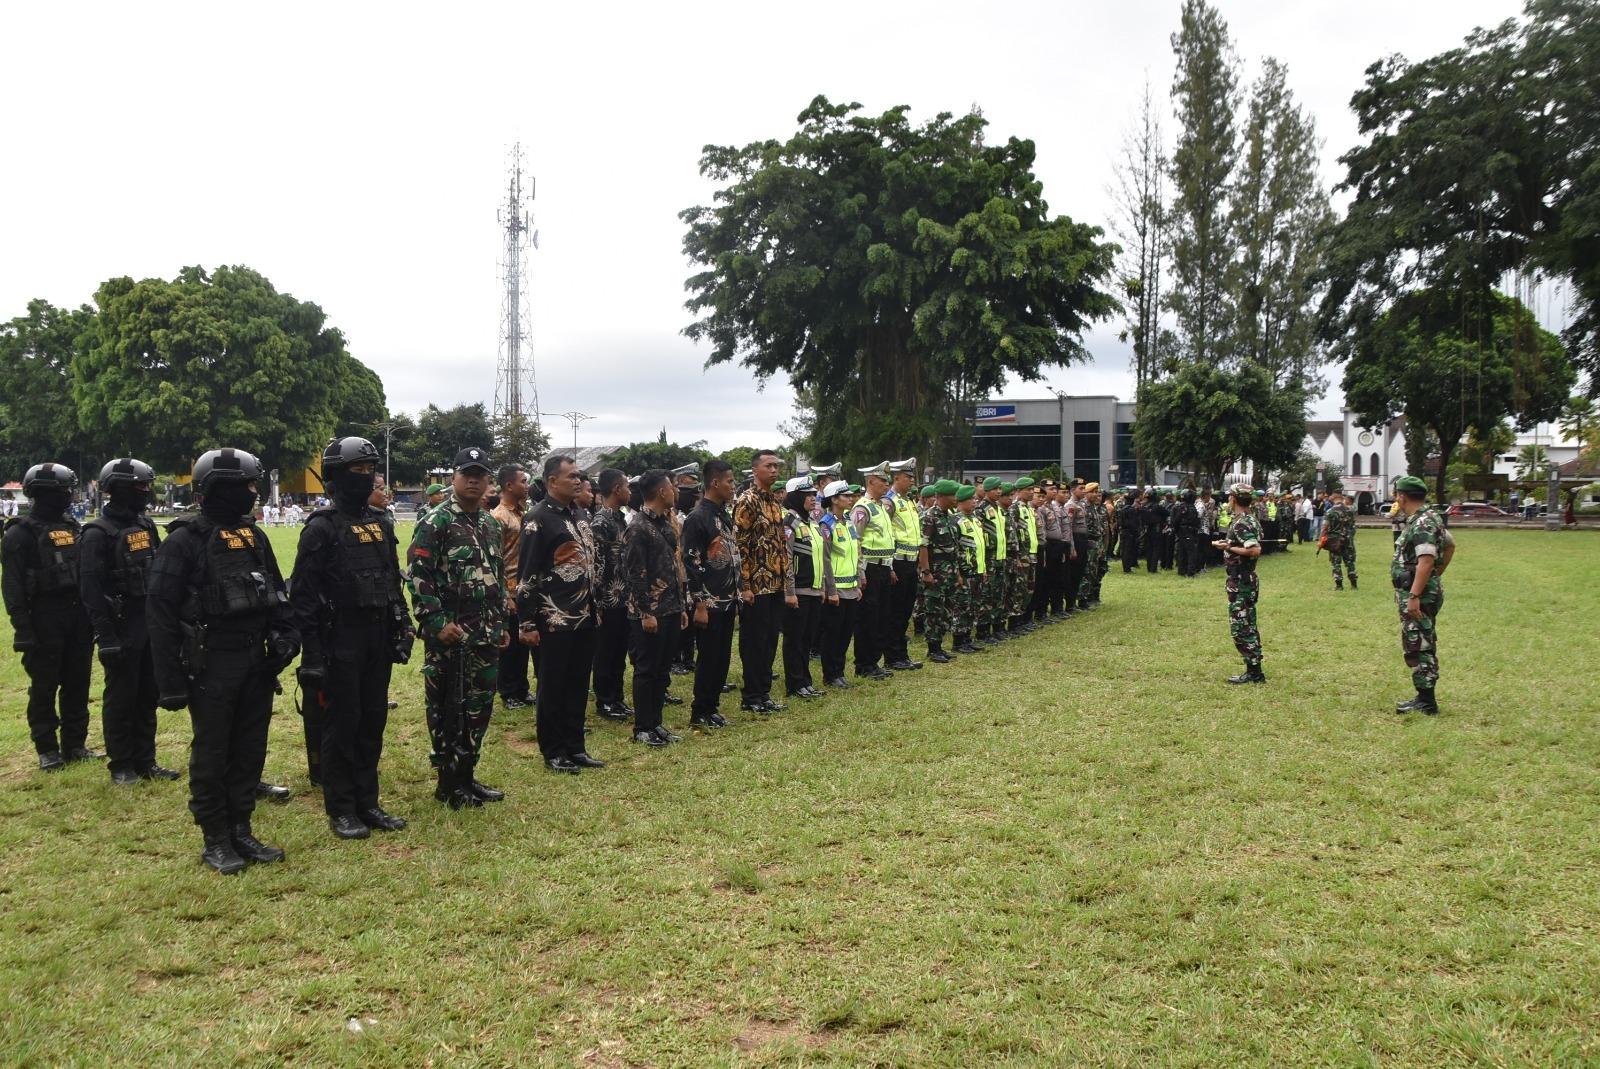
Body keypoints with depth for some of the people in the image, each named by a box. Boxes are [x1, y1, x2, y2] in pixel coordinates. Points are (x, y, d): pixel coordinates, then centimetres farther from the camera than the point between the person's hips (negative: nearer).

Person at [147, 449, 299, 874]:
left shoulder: (254, 536, 8)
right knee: (211, 754, 4)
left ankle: (241, 831, 24)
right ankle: (215, 840, 15)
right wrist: (170, 680, -12)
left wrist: (285, 632, 0)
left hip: (257, 661, 6)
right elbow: (160, 613, -11)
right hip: (211, 664, -6)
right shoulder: (184, 541, -11)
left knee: (250, 750, 12)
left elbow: (276, 592, 18)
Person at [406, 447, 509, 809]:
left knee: (479, 707, 12)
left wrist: (502, 623, 18)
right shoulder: (435, 522, -10)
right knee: (447, 708, 2)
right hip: (449, 634, -7)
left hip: (486, 635, 7)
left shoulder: (491, 524, 14)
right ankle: (448, 783, 13)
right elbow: (418, 578, -15)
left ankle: (467, 775, 25)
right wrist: (437, 623, -19)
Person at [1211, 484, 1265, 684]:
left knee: (1240, 627, -5)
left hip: (1240, 582, -10)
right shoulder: (1251, 518, 12)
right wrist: (1228, 544, 10)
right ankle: (1254, 671, 21)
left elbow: (1255, 550, -30)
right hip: (1247, 579, 10)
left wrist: (1229, 548, -20)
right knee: (1248, 626, 15)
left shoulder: (1241, 523, -19)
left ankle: (1253, 671, -1)